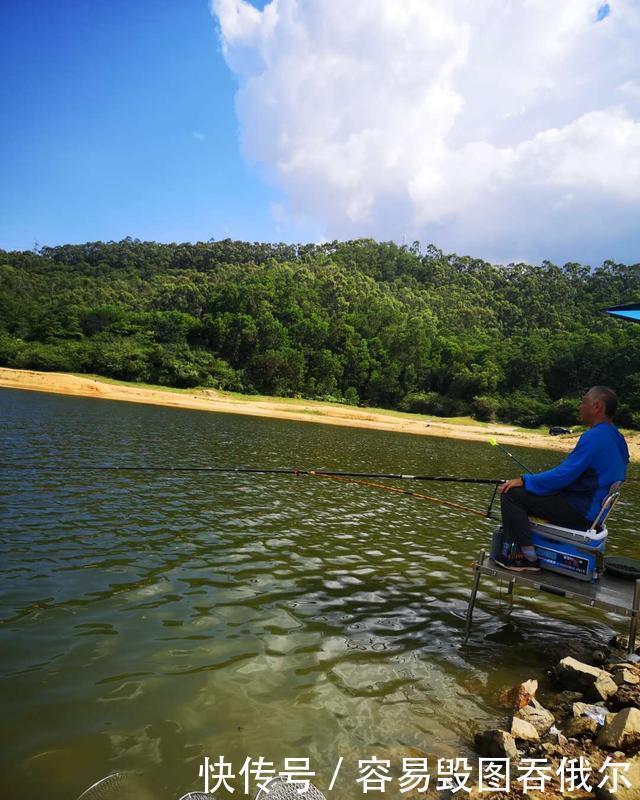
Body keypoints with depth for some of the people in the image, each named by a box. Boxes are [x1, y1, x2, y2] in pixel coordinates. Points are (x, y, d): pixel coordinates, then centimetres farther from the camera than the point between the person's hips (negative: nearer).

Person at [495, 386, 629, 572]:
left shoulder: (595, 437, -21)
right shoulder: (615, 438, 11)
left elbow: (563, 475, -23)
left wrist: (525, 480, -12)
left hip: (580, 511, -10)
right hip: (591, 509, 10)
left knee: (511, 493, -14)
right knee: (525, 489, 19)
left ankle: (527, 558, -10)